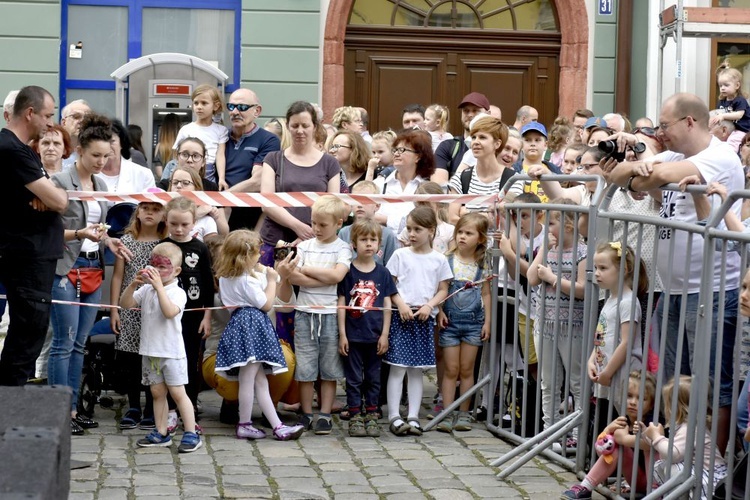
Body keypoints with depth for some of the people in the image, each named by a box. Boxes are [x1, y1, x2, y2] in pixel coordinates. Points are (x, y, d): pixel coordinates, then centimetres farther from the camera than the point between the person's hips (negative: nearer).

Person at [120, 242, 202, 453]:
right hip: (150, 351, 6)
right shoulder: (146, 290, 7)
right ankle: (161, 433, 18)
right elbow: (125, 303, 2)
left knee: (177, 393, -5)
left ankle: (191, 434, 0)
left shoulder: (177, 292, -10)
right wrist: (133, 284, -12)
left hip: (171, 351, -6)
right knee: (157, 392, 11)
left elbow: (170, 311, -28)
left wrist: (159, 286, -30)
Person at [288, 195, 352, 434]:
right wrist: (326, 277, -11)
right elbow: (293, 276, -5)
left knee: (329, 368, 4)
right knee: (304, 366, 3)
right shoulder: (304, 246, 8)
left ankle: (325, 415, 10)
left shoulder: (342, 249, 2)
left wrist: (307, 269, -7)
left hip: (331, 314, -2)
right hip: (305, 312, 2)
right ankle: (306, 414, 12)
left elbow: (337, 275, -15)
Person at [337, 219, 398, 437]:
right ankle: (355, 417, 10)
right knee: (354, 378, 4)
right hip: (353, 335, -2)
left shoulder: (382, 273, 4)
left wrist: (385, 334, 0)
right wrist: (342, 334, -6)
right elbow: (341, 304, -3)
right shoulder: (347, 272, -3)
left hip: (375, 336, 2)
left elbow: (387, 305, 5)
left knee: (373, 378, 9)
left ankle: (371, 416, 17)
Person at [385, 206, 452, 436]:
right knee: (397, 368, -4)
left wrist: (429, 306, -9)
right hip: (401, 316, -1)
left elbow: (443, 290, 7)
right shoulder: (400, 255, 3)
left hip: (424, 318, 2)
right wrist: (401, 305, -13)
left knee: (417, 370, 7)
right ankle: (394, 417, -2)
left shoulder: (439, 259, 6)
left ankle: (413, 417, 10)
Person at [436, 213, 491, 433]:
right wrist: (440, 312, -12)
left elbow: (486, 294, 7)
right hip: (450, 320, -1)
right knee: (451, 369, 0)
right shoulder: (447, 260, -2)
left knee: (467, 369, 6)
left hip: (473, 321, 1)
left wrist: (487, 321, 4)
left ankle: (463, 413, 14)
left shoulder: (482, 265, 2)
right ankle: (447, 414, 2)